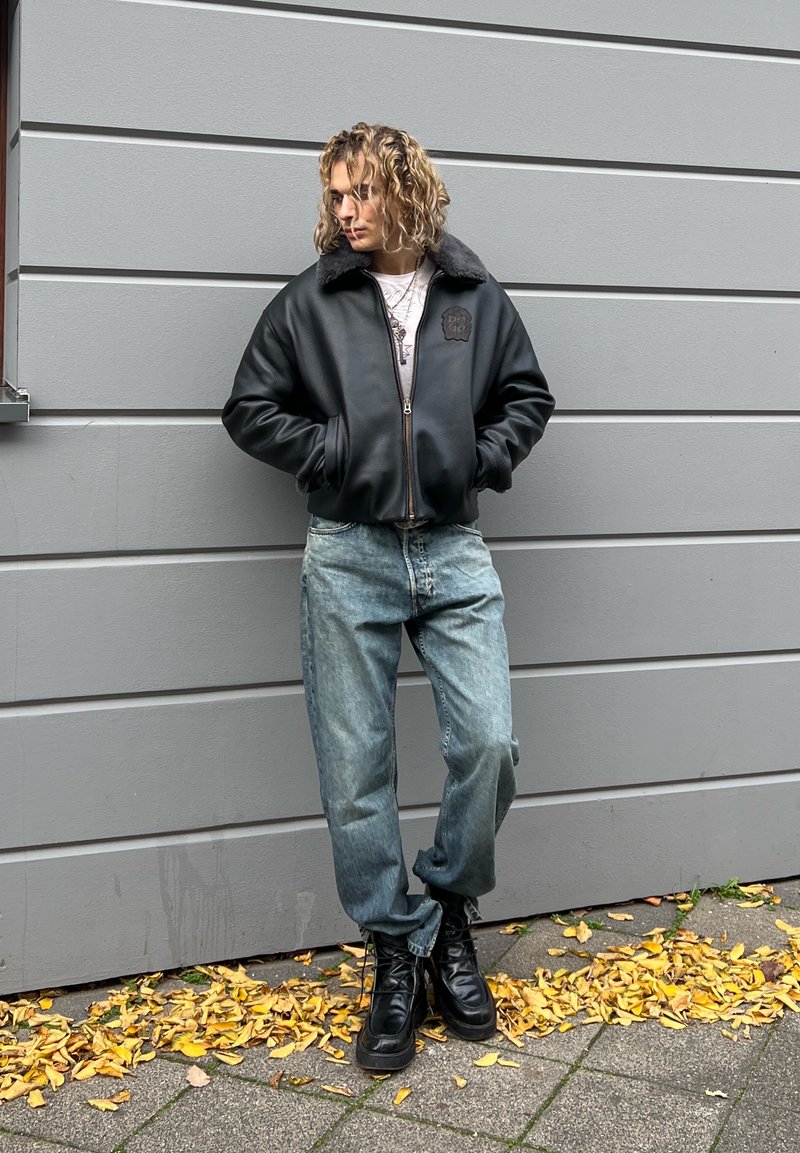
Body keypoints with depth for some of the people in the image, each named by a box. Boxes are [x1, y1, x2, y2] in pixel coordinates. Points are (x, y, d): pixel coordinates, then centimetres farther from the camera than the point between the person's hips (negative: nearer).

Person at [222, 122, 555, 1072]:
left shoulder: (474, 295, 9)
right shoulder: (310, 300, 5)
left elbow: (528, 393, 18)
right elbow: (250, 408, 7)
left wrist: (490, 457, 2)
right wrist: (329, 452, -5)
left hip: (455, 551, 1)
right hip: (348, 557, 0)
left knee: (489, 745, -9)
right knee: (354, 772, 1)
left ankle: (449, 909, 19)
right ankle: (399, 953, 18)